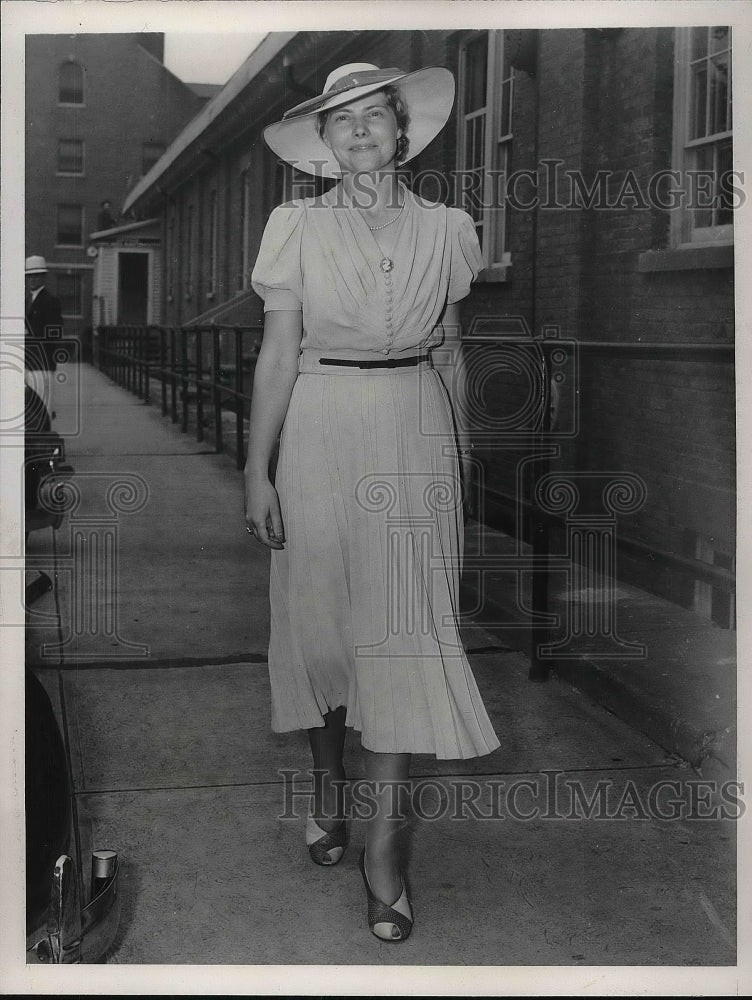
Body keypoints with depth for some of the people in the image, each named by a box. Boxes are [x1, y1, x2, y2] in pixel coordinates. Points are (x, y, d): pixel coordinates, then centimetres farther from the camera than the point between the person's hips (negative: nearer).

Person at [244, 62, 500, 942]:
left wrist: (461, 455, 16)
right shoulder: (296, 226, 1)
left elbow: (449, 351, 14)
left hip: (416, 438, 1)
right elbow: (277, 354, -2)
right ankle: (327, 787, 31)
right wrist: (257, 471, -6)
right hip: (320, 433, 0)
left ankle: (383, 846, 2)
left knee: (405, 630, -3)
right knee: (319, 615, 7)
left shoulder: (445, 229, 6)